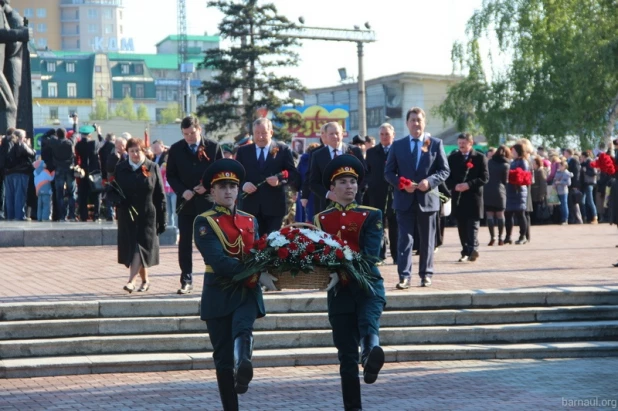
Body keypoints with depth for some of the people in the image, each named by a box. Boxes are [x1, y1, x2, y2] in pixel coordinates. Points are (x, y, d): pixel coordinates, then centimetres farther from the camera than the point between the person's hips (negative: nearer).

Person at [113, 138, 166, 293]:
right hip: (127, 215, 3)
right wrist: (117, 198, -14)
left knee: (140, 247, -10)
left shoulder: (152, 168, 0)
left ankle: (131, 280, -17)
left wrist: (162, 220, -4)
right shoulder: (120, 168, 5)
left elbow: (160, 195, 0)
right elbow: (113, 190, 11)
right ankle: (145, 280, 22)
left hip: (147, 215, -3)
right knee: (131, 247, 6)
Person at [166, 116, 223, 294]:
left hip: (208, 201, -1)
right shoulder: (176, 149, 2)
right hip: (185, 202, 1)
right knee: (185, 242, 0)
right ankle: (186, 280, 4)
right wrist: (182, 191, -10)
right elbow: (171, 175, 5)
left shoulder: (213, 147, -2)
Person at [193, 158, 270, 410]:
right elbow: (218, 261, -16)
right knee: (223, 356, 0)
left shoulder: (250, 221, 14)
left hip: (247, 293, 3)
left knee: (242, 330, -27)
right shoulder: (204, 222, -2)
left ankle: (243, 365, -51)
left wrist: (266, 272, -13)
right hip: (219, 295, -2)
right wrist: (256, 276, -23)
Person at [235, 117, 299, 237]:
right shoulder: (243, 151, 11)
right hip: (250, 206, 1)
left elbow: (294, 175, 1)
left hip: (274, 207, -1)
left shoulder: (283, 150, 5)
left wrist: (280, 180, -19)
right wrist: (243, 185, -12)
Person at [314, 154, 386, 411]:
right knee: (347, 356, 3)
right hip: (339, 291, 2)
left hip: (368, 284, -2)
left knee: (368, 324, -34)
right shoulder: (321, 220, 10)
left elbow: (370, 253, -10)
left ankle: (371, 349, -64)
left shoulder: (372, 216, 3)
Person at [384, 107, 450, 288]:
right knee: (404, 239, -5)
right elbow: (388, 172, 5)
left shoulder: (436, 144, 4)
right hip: (404, 199, 0)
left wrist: (430, 181, -16)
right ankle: (404, 276, -6)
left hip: (427, 199, 0)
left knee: (427, 240, 8)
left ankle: (426, 274, 18)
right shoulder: (397, 145, 6)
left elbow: (445, 170, 1)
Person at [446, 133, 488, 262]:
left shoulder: (480, 158, 1)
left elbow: (485, 177, -4)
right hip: (458, 197, 3)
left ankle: (473, 249, -13)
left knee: (473, 225, -7)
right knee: (462, 226, 6)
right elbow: (447, 177, 9)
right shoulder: (452, 158, 11)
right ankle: (465, 252, 11)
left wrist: (469, 185, -16)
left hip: (474, 197, -3)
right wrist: (454, 186, -12)